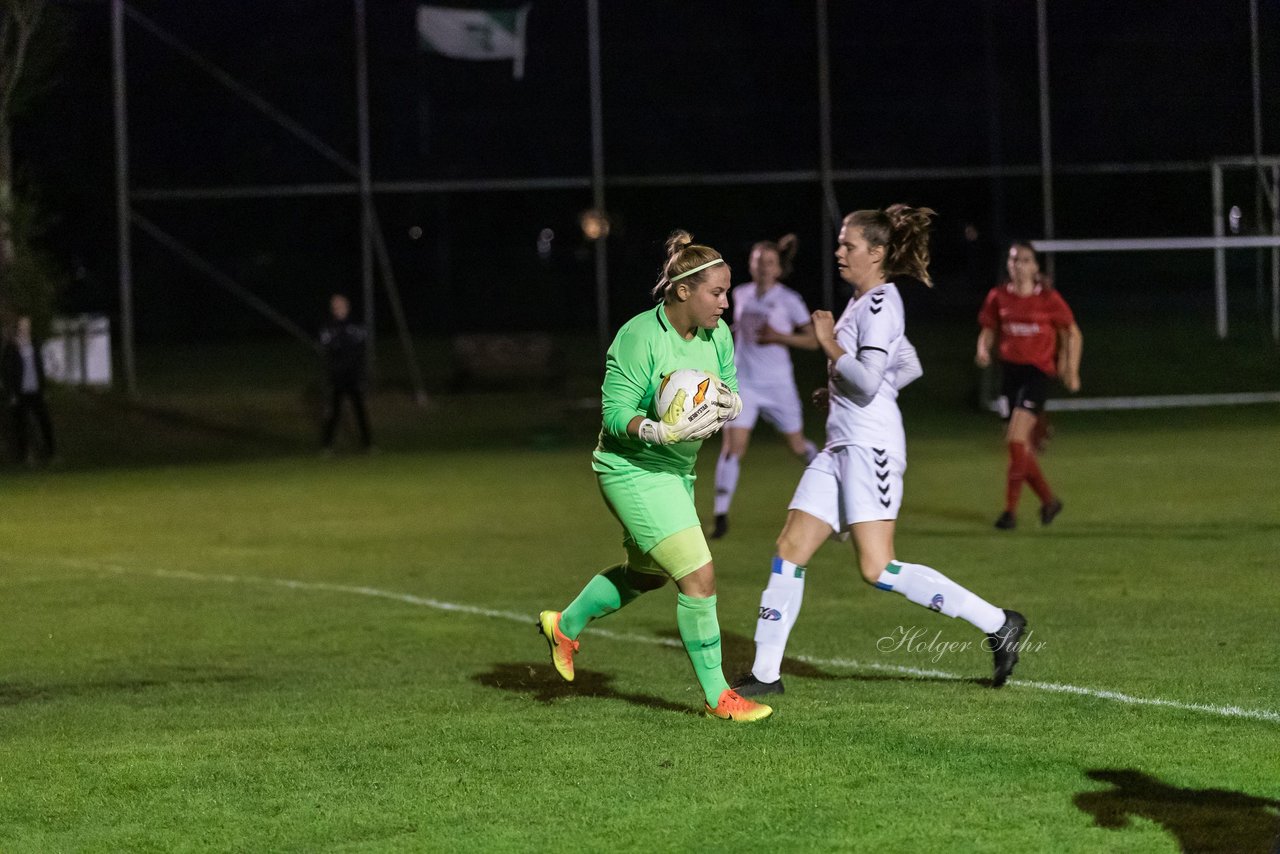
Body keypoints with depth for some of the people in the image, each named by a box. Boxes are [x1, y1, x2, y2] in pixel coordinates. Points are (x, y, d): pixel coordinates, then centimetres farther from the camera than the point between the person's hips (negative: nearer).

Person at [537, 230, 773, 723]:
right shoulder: (640, 338, -23)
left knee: (648, 573, 26)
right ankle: (717, 696, -4)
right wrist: (662, 430, -38)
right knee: (699, 576, -14)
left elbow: (731, 392, 7)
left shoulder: (716, 333, -2)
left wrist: (727, 403, -17)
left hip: (675, 468, 9)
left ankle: (565, 626, 49)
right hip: (633, 469, -9)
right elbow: (615, 413, -22)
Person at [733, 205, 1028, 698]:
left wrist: (828, 343, -10)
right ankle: (765, 673, 8)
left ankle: (998, 625, -10)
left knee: (878, 570, -15)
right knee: (790, 550, 5)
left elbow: (867, 382, -21)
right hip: (841, 447, 10)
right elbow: (909, 367, 28)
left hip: (870, 445, -10)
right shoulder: (862, 302, 17)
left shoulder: (880, 304, -12)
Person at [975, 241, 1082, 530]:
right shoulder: (998, 297, 5)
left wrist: (1071, 371, -1)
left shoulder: (1048, 299, -4)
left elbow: (1073, 334, 4)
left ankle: (1011, 510, -13)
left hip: (1038, 372, -5)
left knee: (1016, 439, -17)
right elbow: (989, 330, 15)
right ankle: (1049, 500, 27)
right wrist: (983, 349, -6)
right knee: (1023, 448, 7)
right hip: (1010, 369, 5)